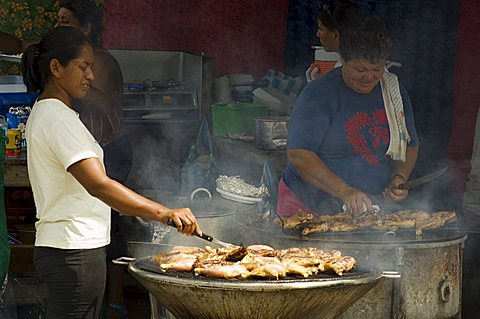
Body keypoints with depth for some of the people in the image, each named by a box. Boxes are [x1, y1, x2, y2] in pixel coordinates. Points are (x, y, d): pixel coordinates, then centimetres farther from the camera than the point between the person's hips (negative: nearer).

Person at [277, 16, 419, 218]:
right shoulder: (318, 94, -7)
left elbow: (409, 146, 22)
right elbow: (298, 154, -14)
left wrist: (400, 178, 0)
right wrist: (344, 191, -23)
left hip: (367, 210, 4)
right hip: (309, 207, -4)